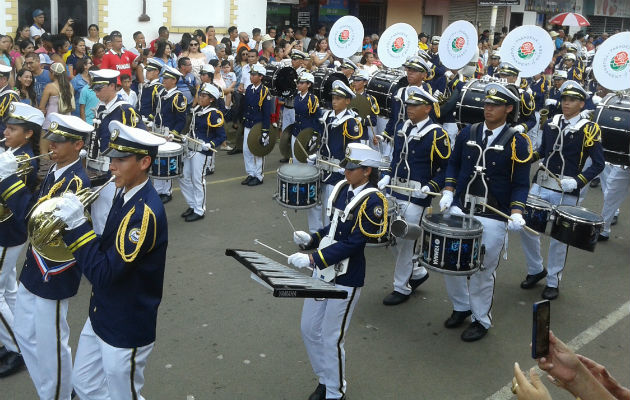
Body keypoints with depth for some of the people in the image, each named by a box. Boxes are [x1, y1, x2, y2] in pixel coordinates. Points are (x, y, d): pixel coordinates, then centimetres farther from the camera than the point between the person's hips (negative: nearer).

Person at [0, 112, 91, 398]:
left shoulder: (76, 181, -24)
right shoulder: (55, 172, 6)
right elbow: (32, 213, 7)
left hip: (53, 277, -10)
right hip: (33, 269, 10)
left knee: (50, 347, 6)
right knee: (24, 335, 23)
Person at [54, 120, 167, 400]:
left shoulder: (145, 212, -28)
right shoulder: (125, 194, 0)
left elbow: (104, 274, -28)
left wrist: (77, 224, -28)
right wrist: (73, 224, -7)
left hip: (127, 329, -9)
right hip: (101, 317, 9)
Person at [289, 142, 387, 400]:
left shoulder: (372, 201, -18)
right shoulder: (342, 188, 4)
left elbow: (352, 243, -23)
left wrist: (312, 259, -26)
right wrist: (310, 239, -2)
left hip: (346, 279, -8)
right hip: (322, 271, 8)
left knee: (331, 338, 3)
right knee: (309, 329, 15)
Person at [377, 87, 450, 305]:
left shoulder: (437, 135, -11)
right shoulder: (403, 128, 10)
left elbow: (446, 169, -9)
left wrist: (429, 188, -20)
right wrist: (387, 177, 6)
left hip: (416, 197, -7)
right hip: (394, 193, 7)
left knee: (405, 242, 1)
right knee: (391, 238, 13)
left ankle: (402, 288, 17)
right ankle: (418, 272, 34)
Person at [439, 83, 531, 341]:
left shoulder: (517, 142, -7)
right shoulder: (468, 133, 3)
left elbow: (520, 184, -5)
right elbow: (454, 163, 14)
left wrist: (516, 213, -19)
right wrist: (448, 191, 1)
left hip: (493, 218, -4)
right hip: (458, 210, 4)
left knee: (483, 271, 5)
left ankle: (481, 320, 25)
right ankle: (461, 307, 34)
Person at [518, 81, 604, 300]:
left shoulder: (589, 129, -6)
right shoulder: (551, 122, 7)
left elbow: (598, 164, -7)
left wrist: (577, 182, -19)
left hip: (566, 193, -4)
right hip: (540, 186, 4)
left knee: (558, 238, 5)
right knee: (526, 227, 4)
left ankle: (553, 281, 21)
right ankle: (536, 270, 27)